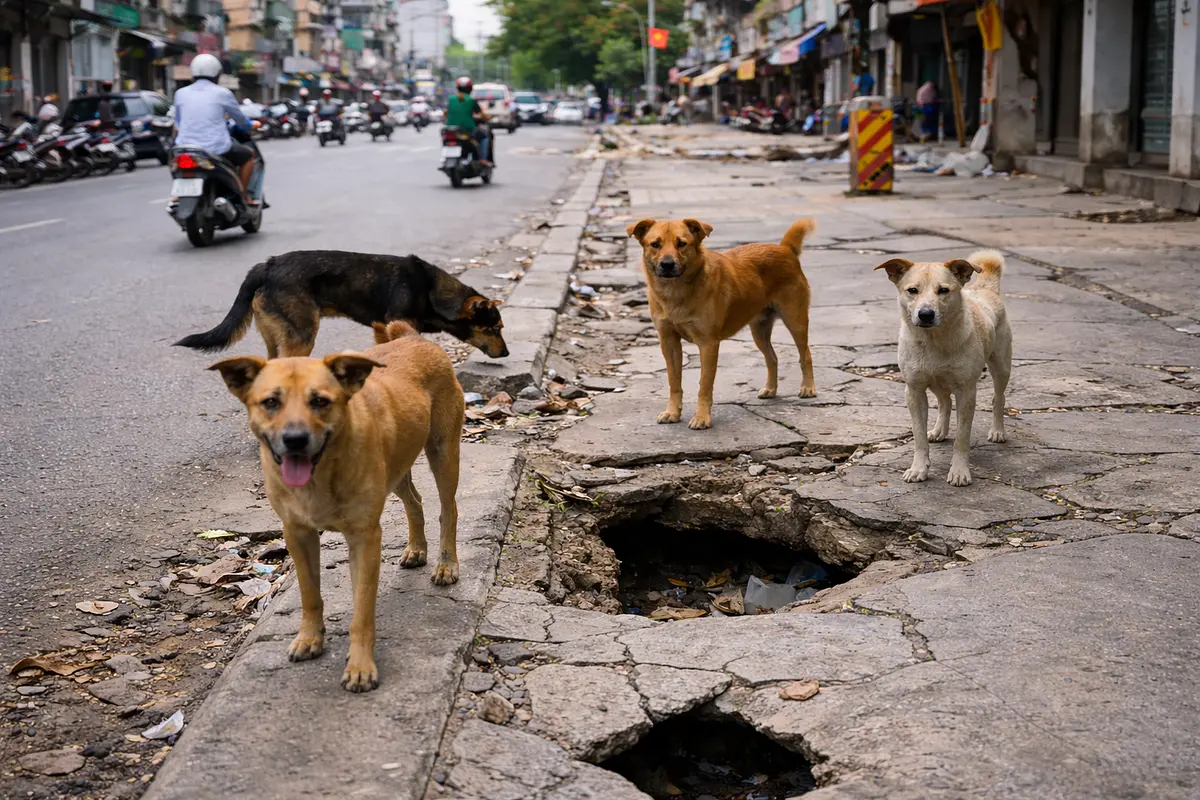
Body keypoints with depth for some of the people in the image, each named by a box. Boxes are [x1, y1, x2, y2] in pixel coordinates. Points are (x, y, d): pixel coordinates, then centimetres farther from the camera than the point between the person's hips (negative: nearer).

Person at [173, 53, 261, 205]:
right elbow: (241, 121, 11)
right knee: (248, 154, 23)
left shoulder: (181, 94, 6)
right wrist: (248, 126, 35)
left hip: (186, 148, 3)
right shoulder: (222, 93, -2)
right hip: (217, 149, -3)